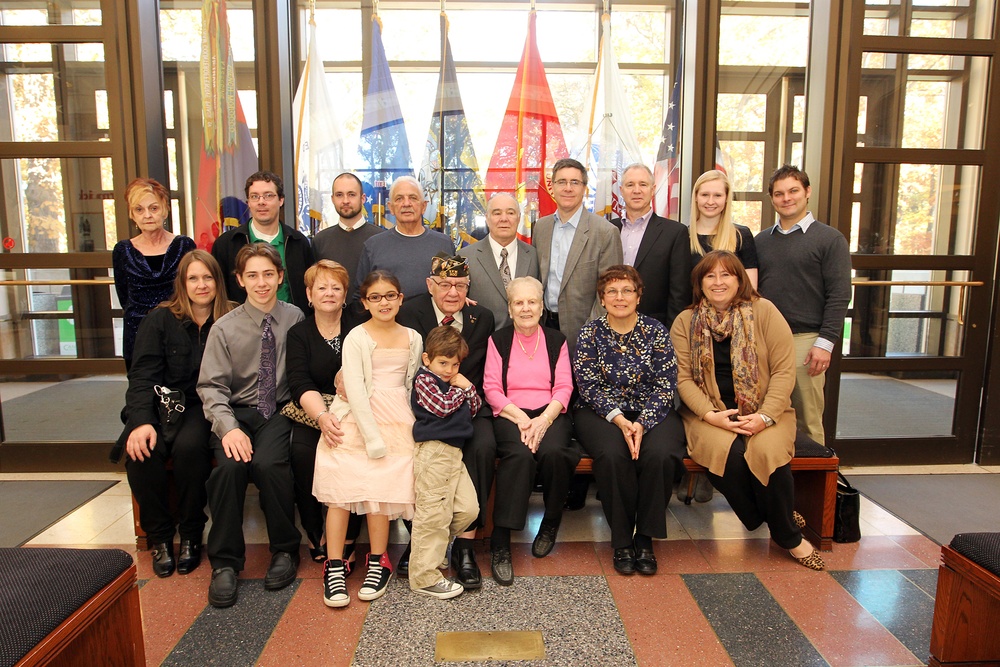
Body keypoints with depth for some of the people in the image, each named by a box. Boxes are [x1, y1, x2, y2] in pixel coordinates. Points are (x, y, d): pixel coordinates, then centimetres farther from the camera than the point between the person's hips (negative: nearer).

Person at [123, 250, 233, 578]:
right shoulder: (160, 320, 4)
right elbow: (142, 376, -4)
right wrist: (142, 422, -21)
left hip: (204, 407, -1)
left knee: (189, 446, -31)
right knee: (142, 452, -27)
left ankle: (191, 535, -10)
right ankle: (160, 536, -5)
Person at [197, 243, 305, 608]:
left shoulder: (295, 319, 2)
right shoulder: (225, 328, 2)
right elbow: (211, 386, -2)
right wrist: (228, 427, -18)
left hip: (280, 412, -1)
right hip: (238, 411, 1)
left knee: (268, 462, -30)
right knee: (229, 465, -28)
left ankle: (285, 550, -6)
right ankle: (225, 562, -8)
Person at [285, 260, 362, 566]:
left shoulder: (359, 329, 8)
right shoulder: (298, 334, 8)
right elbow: (300, 383, -6)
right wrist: (322, 415, -23)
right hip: (312, 413, 1)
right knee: (302, 452, -28)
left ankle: (347, 539, -13)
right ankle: (315, 534, -7)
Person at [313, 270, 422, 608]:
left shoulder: (412, 339, 14)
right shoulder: (357, 337, -1)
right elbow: (355, 389, -9)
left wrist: (407, 423, 4)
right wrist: (372, 437, -15)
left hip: (397, 419, 3)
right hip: (356, 417, -2)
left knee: (381, 488, -10)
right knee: (342, 484, -13)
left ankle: (378, 563, 4)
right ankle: (334, 567, -4)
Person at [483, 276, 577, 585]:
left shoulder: (556, 340, 15)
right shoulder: (498, 340, 11)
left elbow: (564, 388, 5)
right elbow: (491, 388, 2)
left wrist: (543, 419, -13)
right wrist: (521, 418, -13)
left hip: (550, 414, 1)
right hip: (510, 415, -1)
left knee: (553, 452, -31)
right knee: (519, 455, -33)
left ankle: (551, 521, -3)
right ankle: (500, 544, -26)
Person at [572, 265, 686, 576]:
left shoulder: (656, 332, 2)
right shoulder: (590, 332, 2)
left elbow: (665, 386, -4)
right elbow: (588, 386, -4)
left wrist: (642, 423, -19)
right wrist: (618, 419, -19)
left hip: (651, 412, 1)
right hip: (601, 412, -1)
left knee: (660, 454, -30)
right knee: (612, 454, -32)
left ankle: (645, 538, -10)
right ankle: (622, 541, -12)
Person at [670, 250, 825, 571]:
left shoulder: (763, 311, 2)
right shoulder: (685, 322, 6)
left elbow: (784, 369, -3)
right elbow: (682, 377, -2)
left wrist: (766, 416, -15)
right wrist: (711, 415, -16)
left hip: (763, 413, 0)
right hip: (710, 415, 1)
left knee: (767, 451, -30)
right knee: (726, 452, -30)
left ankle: (787, 535, -3)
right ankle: (769, 524, -2)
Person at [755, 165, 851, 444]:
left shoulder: (830, 239, 1)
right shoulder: (761, 240, 14)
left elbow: (839, 296, -5)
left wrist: (825, 342, -12)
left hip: (806, 340, -4)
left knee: (808, 421, 2)